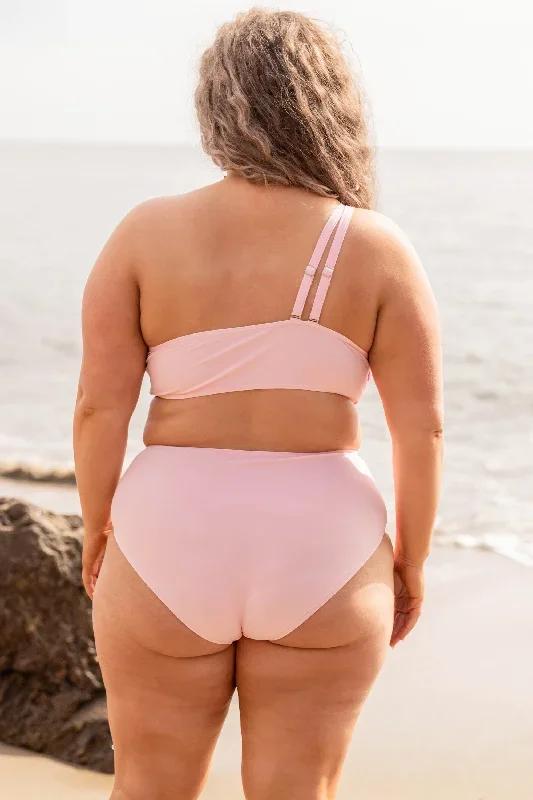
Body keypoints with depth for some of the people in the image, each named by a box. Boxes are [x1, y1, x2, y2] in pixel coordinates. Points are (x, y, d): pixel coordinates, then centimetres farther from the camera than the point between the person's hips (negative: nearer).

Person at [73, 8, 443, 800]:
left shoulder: (146, 234, -7)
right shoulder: (378, 249, -7)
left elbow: (99, 406, -8)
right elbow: (422, 427, -7)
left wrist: (96, 529, 7)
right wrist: (410, 560, 6)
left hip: (173, 551, 1)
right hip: (318, 559, 0)